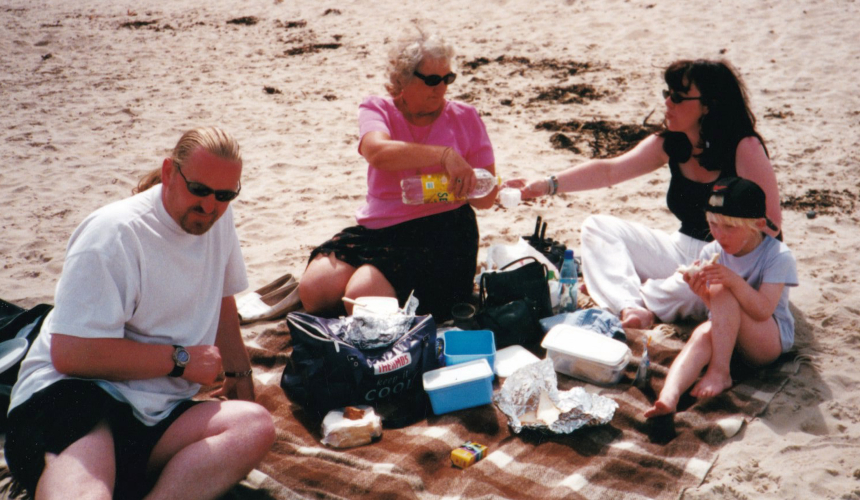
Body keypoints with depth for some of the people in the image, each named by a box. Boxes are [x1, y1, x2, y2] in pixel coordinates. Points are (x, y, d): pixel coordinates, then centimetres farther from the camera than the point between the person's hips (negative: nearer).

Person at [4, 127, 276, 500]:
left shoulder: (218, 217, 11)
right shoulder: (114, 232, -12)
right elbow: (70, 353, -18)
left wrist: (240, 378, 33)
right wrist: (180, 359, -11)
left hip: (153, 420, 7)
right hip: (65, 398, -7)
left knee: (257, 425, -26)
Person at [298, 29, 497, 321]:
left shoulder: (465, 118, 7)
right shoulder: (378, 110, 6)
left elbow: (487, 197, 6)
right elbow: (377, 152, -21)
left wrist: (462, 187, -18)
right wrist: (444, 155, -31)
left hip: (440, 232, -3)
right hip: (377, 228, 3)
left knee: (362, 296, -25)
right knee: (314, 290, -17)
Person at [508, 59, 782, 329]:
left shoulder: (744, 147, -18)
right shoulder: (668, 143, -1)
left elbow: (770, 223, -19)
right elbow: (610, 170, -3)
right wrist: (549, 185, -12)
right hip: (684, 249, 7)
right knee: (597, 227, -3)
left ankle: (645, 297, -6)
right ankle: (631, 307, -24)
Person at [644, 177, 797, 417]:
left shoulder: (778, 256, -14)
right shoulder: (711, 252, -1)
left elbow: (762, 311, -25)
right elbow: (717, 308, -7)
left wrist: (734, 280, -38)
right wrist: (702, 293, -29)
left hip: (771, 340, -3)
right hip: (725, 334, 3)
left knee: (724, 291, -29)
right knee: (703, 333, -34)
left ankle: (720, 372, -25)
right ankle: (669, 394, -54)